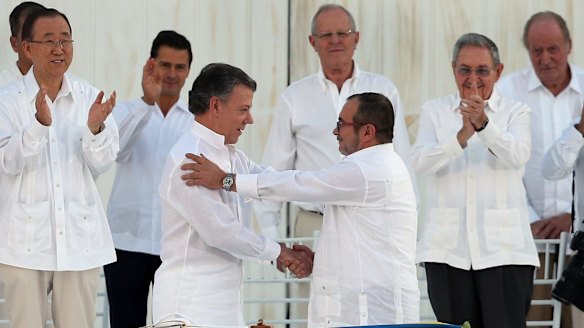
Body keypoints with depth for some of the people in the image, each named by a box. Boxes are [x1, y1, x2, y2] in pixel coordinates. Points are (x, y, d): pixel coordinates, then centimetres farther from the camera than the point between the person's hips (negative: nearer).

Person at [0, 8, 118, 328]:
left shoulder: (90, 98, 5)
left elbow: (102, 163, -3)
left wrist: (95, 128, -23)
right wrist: (40, 124, -28)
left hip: (80, 238, 2)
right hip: (26, 240, -2)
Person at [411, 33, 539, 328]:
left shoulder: (515, 112, 8)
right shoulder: (434, 111, 11)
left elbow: (517, 156, -13)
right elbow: (420, 162, -6)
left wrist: (484, 124, -30)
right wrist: (461, 136, -22)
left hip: (503, 248, -1)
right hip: (448, 248, 2)